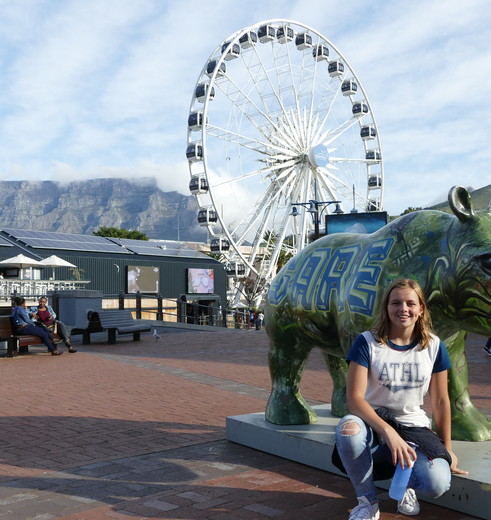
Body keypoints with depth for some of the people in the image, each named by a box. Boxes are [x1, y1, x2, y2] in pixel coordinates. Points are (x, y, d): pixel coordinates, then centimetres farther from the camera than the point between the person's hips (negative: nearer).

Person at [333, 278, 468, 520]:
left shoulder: (434, 346, -2)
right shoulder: (367, 343, -10)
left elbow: (441, 401, 7)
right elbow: (354, 398, -18)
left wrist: (447, 450, 11)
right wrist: (389, 432, -30)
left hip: (413, 427, 2)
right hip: (373, 422, -1)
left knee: (437, 483, -28)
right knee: (348, 428, -38)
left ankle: (406, 482, 12)